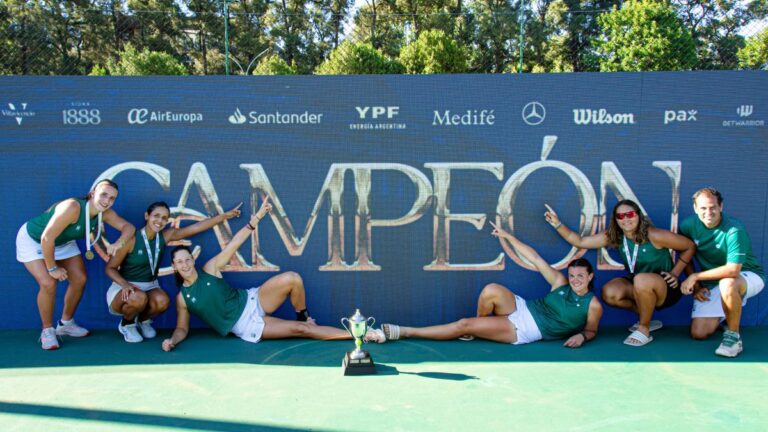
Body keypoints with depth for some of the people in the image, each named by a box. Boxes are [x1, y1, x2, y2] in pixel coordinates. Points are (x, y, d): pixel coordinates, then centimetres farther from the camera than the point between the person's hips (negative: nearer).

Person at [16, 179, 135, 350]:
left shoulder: (104, 213, -19)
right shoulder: (72, 208, -40)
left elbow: (128, 227, -16)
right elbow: (47, 238, -37)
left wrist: (119, 243, -38)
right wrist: (52, 267, -25)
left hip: (62, 243, 7)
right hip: (33, 239, -7)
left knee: (79, 279, 2)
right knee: (48, 284, -19)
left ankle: (66, 323, 23)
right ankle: (47, 331, 2)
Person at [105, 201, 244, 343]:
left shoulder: (166, 236, -4)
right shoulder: (132, 239, -18)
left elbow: (197, 227, -5)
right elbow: (110, 268, -11)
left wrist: (225, 215, -8)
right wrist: (125, 284, -30)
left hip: (149, 286, 4)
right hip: (125, 288, -4)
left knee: (162, 301, -29)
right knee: (139, 298, -38)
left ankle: (143, 320, 8)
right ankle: (127, 324, -1)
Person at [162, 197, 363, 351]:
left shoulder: (210, 268, 0)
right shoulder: (182, 298, -2)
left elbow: (234, 244, -5)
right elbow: (182, 329, 6)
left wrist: (258, 216, -12)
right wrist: (172, 340, -19)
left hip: (252, 302, 3)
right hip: (245, 328, -3)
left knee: (292, 279, -25)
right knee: (300, 329, -15)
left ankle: (304, 317, 3)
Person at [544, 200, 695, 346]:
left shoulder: (654, 235, -22)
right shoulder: (614, 237, -8)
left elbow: (690, 247, -10)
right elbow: (580, 242, -10)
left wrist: (675, 274, -15)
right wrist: (557, 224, -20)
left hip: (666, 288, -6)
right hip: (639, 288, 6)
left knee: (641, 280, -37)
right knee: (609, 293, -20)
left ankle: (644, 330, -15)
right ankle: (646, 318, 7)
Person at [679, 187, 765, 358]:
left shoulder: (734, 229, -25)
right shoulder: (688, 225, -10)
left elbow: (733, 270, -32)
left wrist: (695, 276, -26)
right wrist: (695, 286, -2)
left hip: (748, 276, -4)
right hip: (711, 284, 5)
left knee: (727, 283, -42)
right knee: (698, 334, -5)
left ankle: (733, 336, -20)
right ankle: (728, 315, 28)